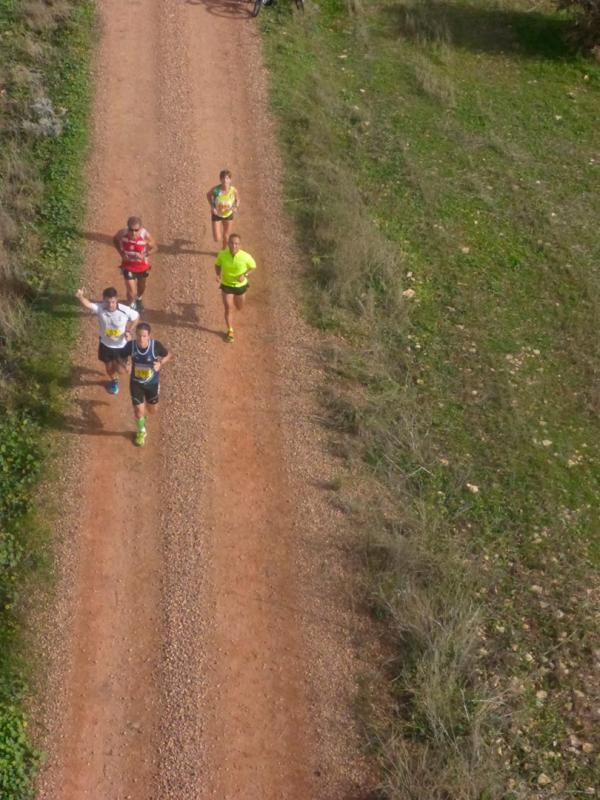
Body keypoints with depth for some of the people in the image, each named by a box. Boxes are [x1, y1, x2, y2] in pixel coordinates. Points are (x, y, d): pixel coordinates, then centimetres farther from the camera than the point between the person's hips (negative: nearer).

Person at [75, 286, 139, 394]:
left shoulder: (125, 310, -26)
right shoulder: (100, 308, -27)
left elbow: (136, 317, -7)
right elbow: (88, 304, -47)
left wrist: (129, 331, -20)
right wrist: (80, 297, -69)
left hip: (121, 345, -1)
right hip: (105, 344, 1)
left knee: (121, 370, 6)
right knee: (109, 367, 21)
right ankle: (114, 381, 56)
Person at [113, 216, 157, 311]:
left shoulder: (146, 236, -31)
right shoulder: (122, 233, -27)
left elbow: (154, 247, -10)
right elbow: (115, 239, -2)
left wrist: (144, 255, -28)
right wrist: (121, 252, -15)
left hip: (142, 265, 1)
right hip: (128, 265, -1)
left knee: (141, 286, 28)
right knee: (131, 291, -3)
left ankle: (139, 299, 62)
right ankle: (132, 306, 30)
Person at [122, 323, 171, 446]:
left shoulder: (156, 345, -28)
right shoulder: (130, 345, -24)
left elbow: (167, 355, -8)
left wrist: (160, 364, -26)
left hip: (152, 383, 0)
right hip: (136, 383, 0)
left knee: (152, 410, 19)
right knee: (139, 410, 8)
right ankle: (141, 432, 40)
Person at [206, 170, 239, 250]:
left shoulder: (234, 190, -28)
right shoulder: (215, 189, -31)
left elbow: (237, 199, -6)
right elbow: (208, 194, -8)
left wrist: (236, 207, -26)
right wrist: (212, 206, -19)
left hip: (228, 214, 1)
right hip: (216, 214, -1)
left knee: (226, 235, 19)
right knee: (217, 238, -1)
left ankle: (223, 250, 49)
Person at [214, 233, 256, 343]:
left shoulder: (245, 256, -29)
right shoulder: (222, 254, -23)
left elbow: (253, 266, -8)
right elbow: (217, 265, -2)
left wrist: (244, 275, -26)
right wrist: (218, 275, -22)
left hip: (240, 285, 1)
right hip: (226, 286, -1)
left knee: (239, 308, 22)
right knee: (228, 309, -4)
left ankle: (236, 298, 59)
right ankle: (230, 331, 19)